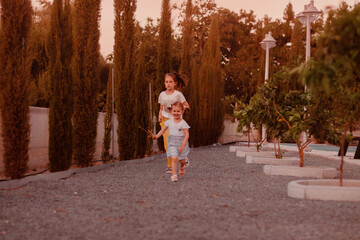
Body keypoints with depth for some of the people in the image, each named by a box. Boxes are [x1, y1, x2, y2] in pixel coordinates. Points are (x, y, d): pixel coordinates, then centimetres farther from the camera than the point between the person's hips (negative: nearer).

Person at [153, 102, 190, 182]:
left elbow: (187, 135, -12)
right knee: (174, 158, -16)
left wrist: (183, 145, -18)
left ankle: (182, 166, 48)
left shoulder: (183, 123, -11)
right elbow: (163, 130, 6)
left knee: (182, 160, 13)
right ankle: (174, 175, -11)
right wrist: (157, 136, -11)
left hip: (181, 144, -1)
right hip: (172, 144, 1)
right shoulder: (169, 122, -1)